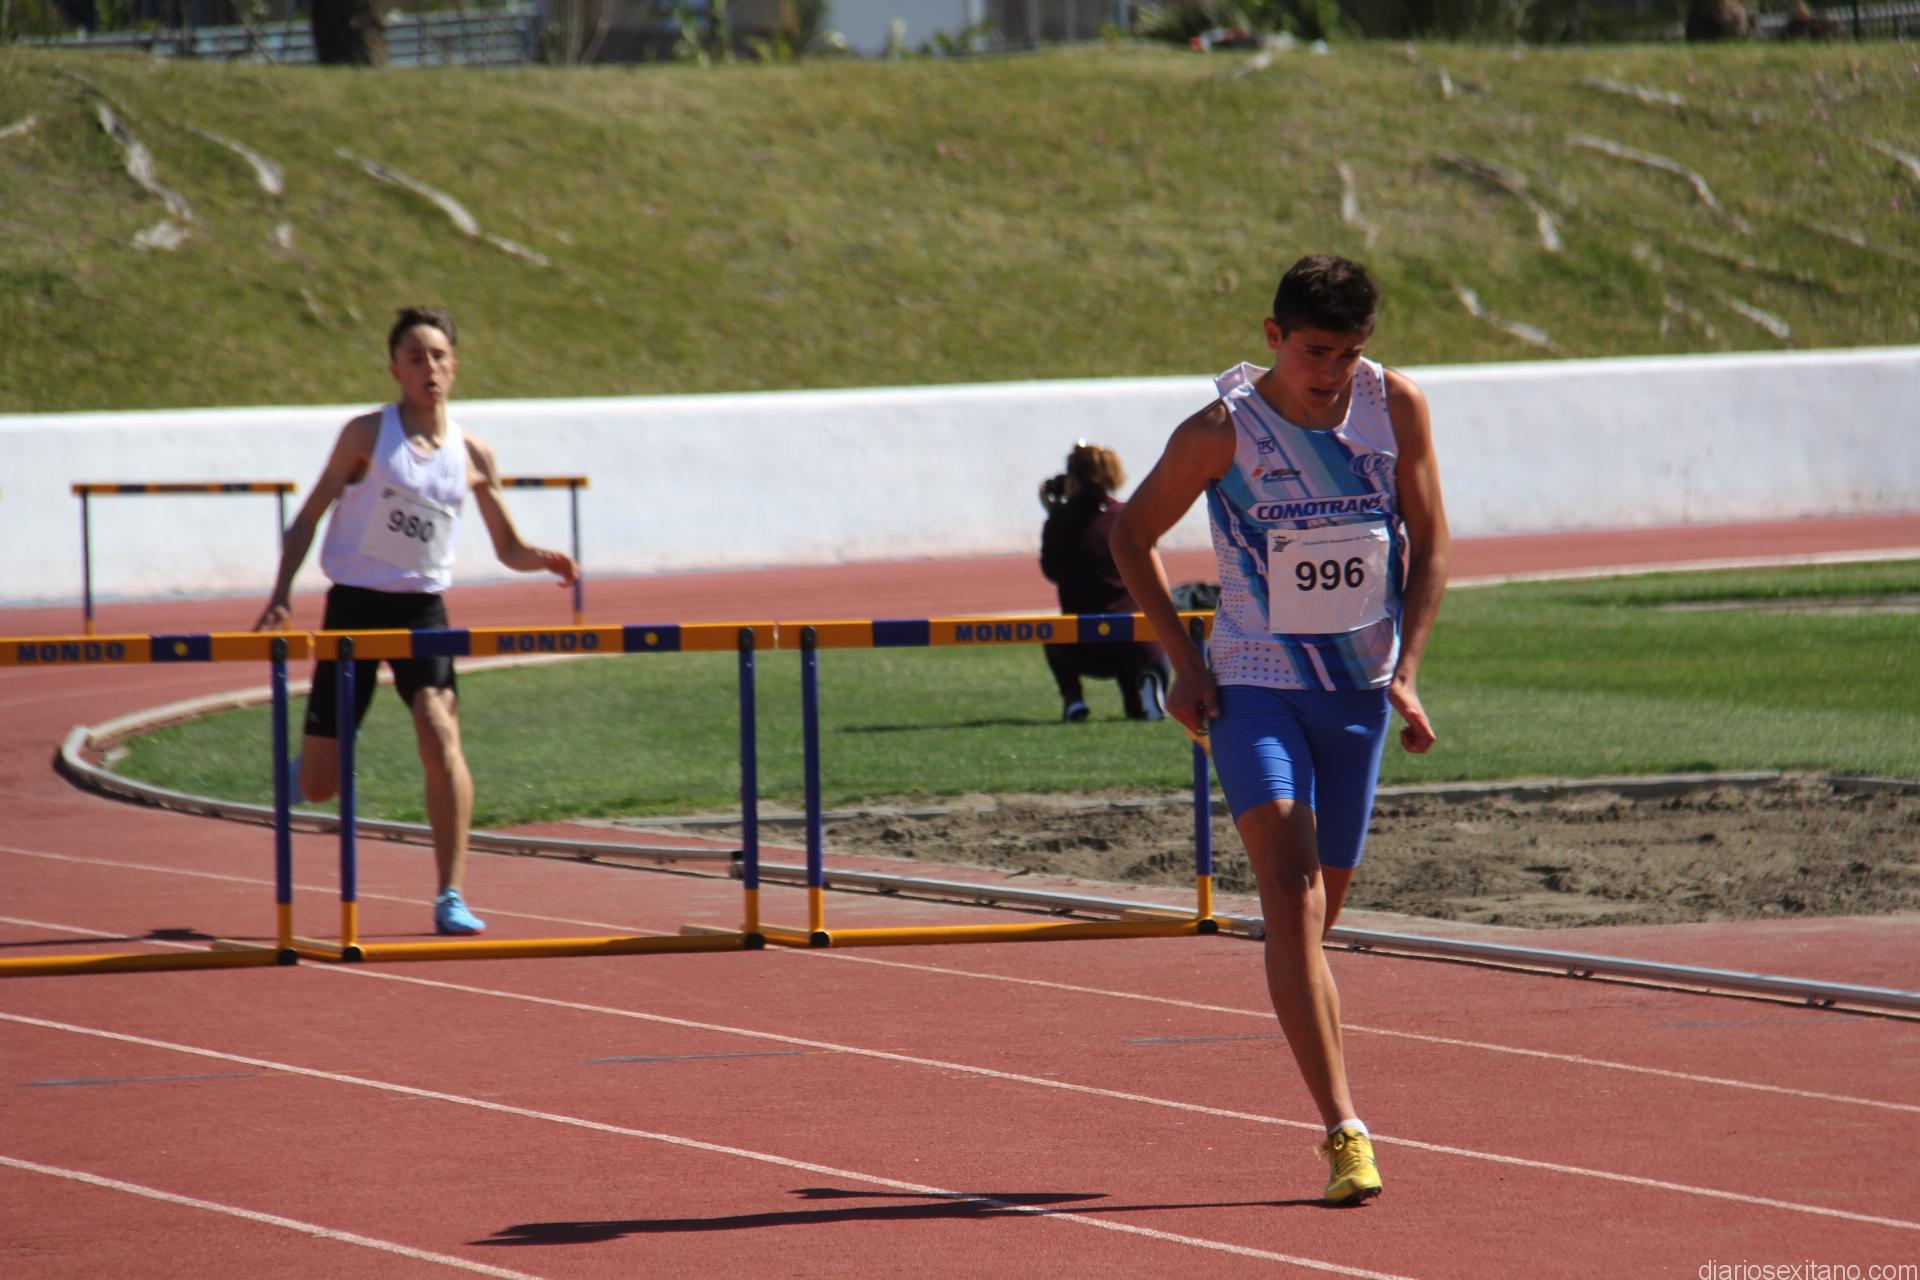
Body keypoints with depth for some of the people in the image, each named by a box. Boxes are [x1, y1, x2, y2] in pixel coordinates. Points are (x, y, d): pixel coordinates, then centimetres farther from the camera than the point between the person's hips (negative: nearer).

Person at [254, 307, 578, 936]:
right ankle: (307, 758, 42)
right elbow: (309, 515, 0)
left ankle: (451, 896, -19)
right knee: (316, 788, 1)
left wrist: (544, 559, -12)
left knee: (440, 731, -24)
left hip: (422, 608, 1)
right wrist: (281, 594, -12)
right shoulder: (367, 434, -5)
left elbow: (508, 549, 11)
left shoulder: (472, 456, 2)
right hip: (355, 604, -1)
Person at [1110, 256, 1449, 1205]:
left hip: (1360, 690, 4)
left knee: (1320, 906, 12)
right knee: (1292, 894, -20)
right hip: (1255, 687, -4)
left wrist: (1407, 668, -2)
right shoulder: (1223, 432, -12)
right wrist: (1183, 660, -4)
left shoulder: (1396, 408, -3)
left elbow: (1429, 539, 8)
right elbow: (1132, 534, 2)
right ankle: (1343, 1130, -27)